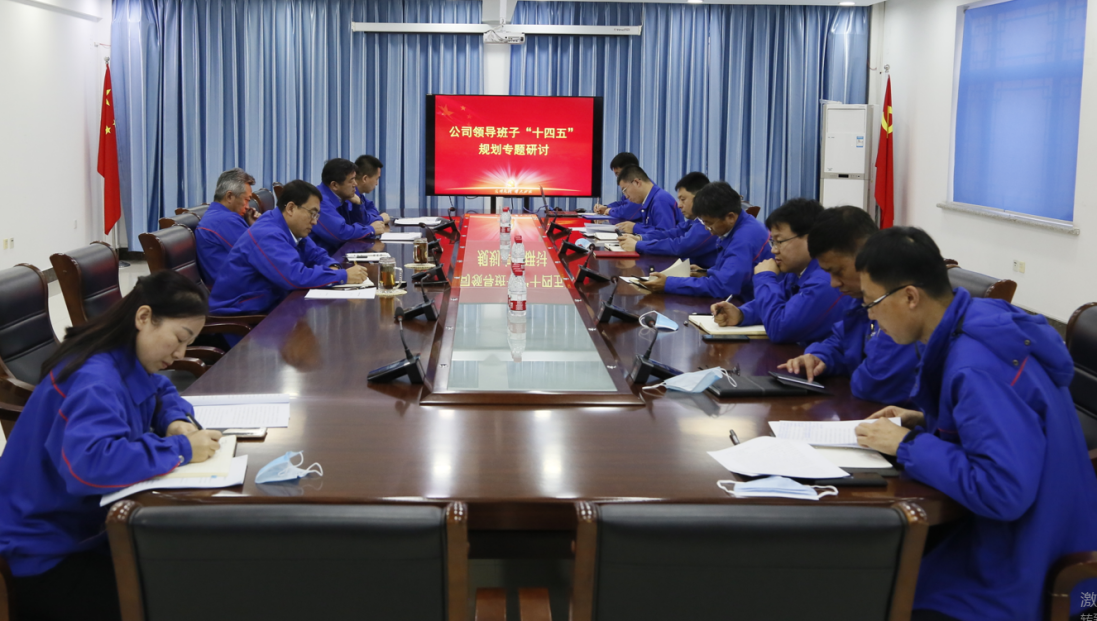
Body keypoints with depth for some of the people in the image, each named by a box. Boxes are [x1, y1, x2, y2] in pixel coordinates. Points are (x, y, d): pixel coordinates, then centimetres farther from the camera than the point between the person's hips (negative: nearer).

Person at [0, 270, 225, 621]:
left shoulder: (128, 361, 1)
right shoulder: (94, 380, -27)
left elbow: (160, 391, 22)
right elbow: (88, 464, -44)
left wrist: (175, 421, -3)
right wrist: (180, 449, -33)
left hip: (90, 526, 9)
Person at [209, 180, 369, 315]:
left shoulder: (291, 229, 5)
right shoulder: (267, 235, -23)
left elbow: (316, 255, 16)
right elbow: (295, 277, -32)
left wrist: (333, 268, -7)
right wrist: (344, 276, -25)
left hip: (269, 305, 9)